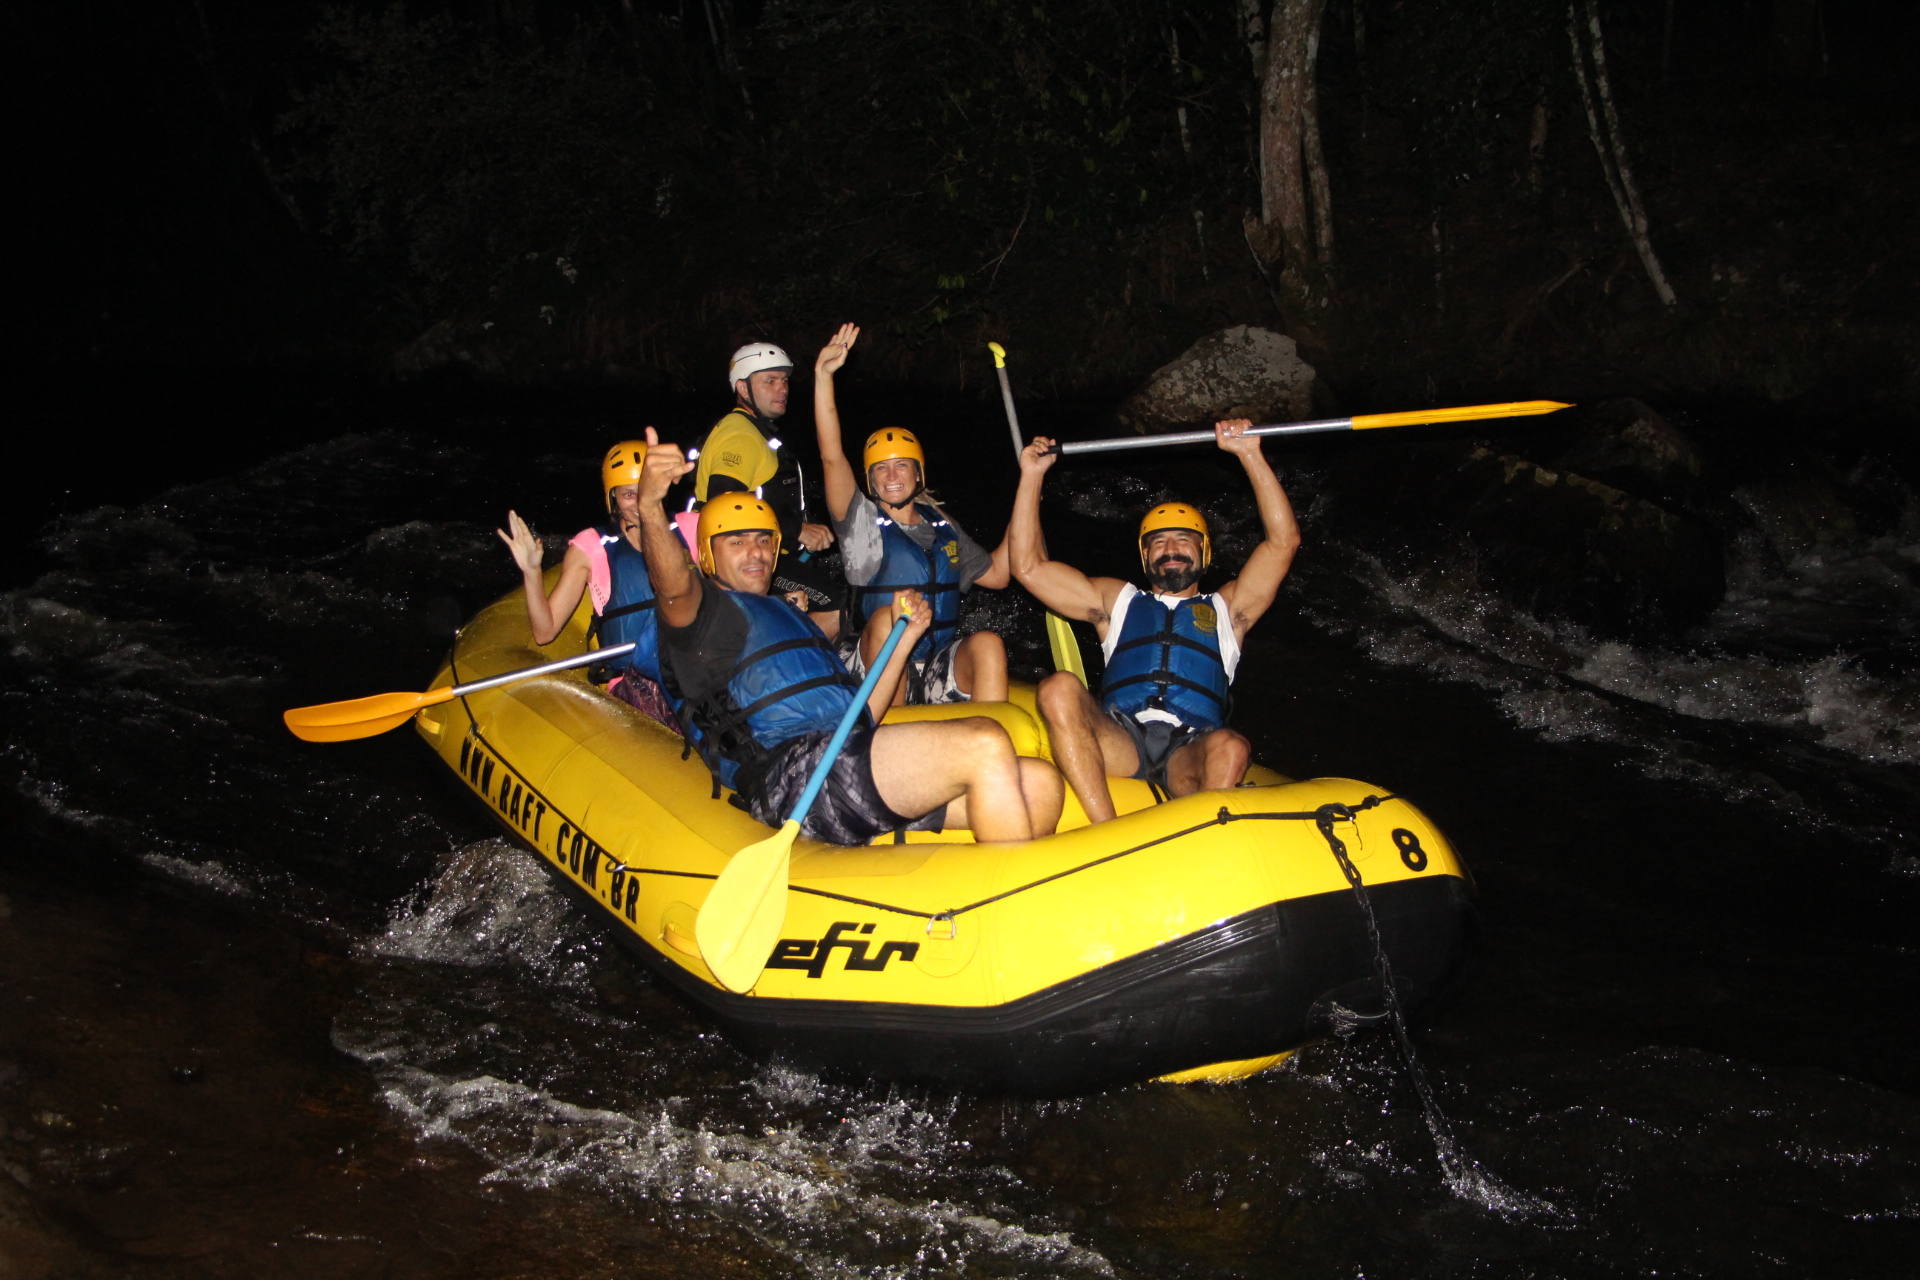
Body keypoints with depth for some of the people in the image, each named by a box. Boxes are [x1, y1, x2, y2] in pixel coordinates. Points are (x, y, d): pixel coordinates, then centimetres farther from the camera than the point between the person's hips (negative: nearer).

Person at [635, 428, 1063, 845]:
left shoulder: (795, 619, 38)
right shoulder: (707, 609, 14)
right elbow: (674, 587, -14)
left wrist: (905, 636, 22)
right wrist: (650, 506, -34)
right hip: (792, 773, -8)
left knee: (1041, 786, -9)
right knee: (984, 742, -26)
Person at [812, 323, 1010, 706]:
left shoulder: (943, 528, 18)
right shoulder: (862, 522, 3)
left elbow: (997, 574, 17)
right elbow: (832, 458, -10)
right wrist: (823, 377, -18)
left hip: (939, 674, 3)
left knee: (987, 644, -26)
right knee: (886, 617, -33)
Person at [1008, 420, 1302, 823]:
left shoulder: (1225, 609, 29)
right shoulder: (1118, 601, 32)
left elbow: (1284, 540, 17)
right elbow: (1029, 566, 25)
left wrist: (1250, 455, 12)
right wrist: (1032, 475, 22)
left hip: (1189, 754, -1)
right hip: (1119, 743, 1)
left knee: (1229, 748, -36)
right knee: (1059, 688, -30)